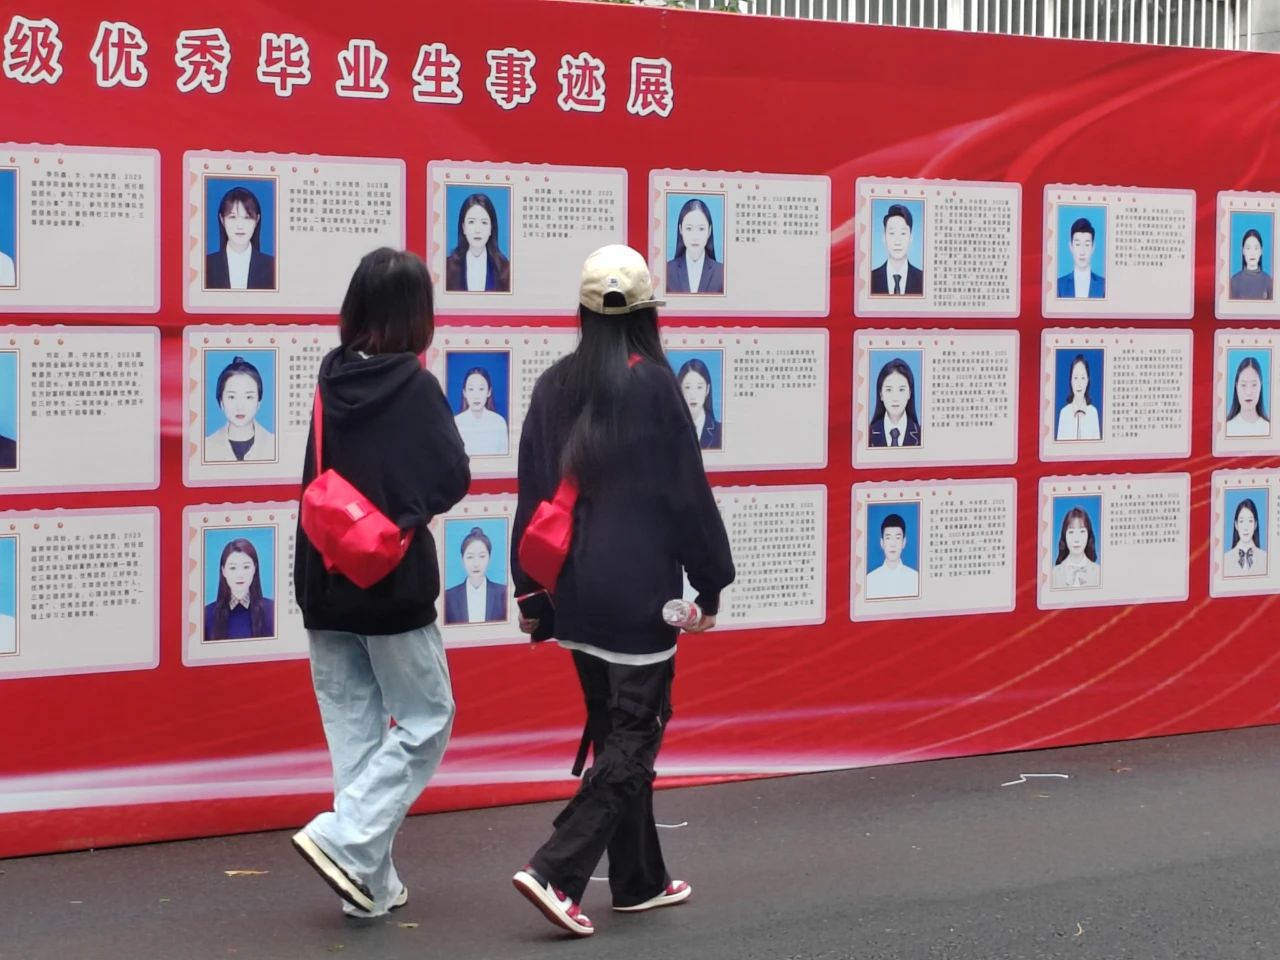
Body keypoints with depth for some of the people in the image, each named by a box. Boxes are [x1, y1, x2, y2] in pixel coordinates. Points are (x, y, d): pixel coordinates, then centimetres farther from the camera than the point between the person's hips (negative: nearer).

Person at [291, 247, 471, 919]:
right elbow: (453, 480, -14)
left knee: (354, 732, 11)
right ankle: (345, 840, -5)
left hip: (326, 584, 5)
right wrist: (407, 505, 3)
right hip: (394, 586, -5)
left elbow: (320, 478, 7)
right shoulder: (414, 387, -13)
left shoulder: (330, 381, 1)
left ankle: (371, 881, 14)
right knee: (426, 721, 9)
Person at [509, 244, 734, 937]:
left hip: (574, 591, 6)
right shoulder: (653, 383, -11)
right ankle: (556, 870, -12)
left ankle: (640, 881, 23)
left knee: (614, 730, 16)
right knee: (635, 733, 0)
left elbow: (531, 491, 9)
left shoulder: (554, 386, 5)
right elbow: (687, 491, -9)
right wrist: (711, 581, 0)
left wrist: (529, 588, 16)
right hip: (638, 592, -6)